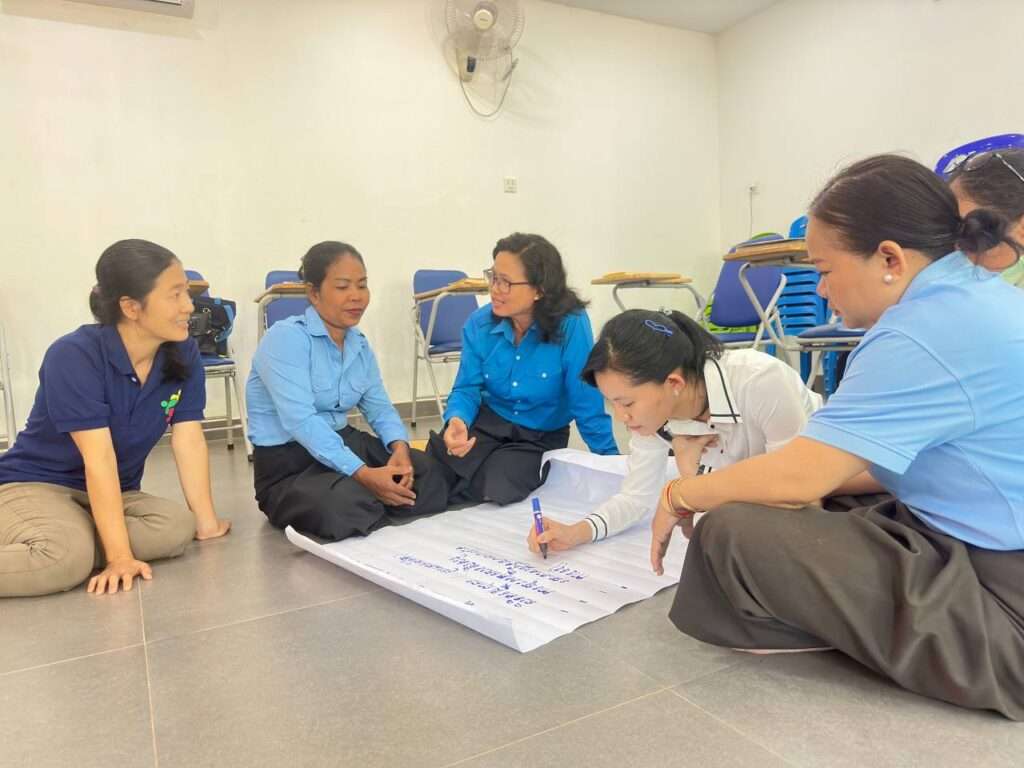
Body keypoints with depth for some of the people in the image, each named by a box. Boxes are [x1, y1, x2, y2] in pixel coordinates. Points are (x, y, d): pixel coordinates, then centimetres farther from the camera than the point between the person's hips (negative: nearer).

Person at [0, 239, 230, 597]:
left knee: (178, 527, -25)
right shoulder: (73, 357, -23)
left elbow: (189, 440, -10)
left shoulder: (183, 354, -8)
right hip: (32, 485, -5)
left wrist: (207, 523, -14)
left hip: (115, 494, 6)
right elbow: (99, 459, -28)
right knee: (68, 558, -36)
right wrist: (120, 557, -29)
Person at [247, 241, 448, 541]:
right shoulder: (286, 338, -17)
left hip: (345, 443, 7)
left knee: (430, 476, -9)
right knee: (349, 506, -36)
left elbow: (379, 407, 9)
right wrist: (362, 473, -35)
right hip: (287, 462, -7)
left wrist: (399, 447, -15)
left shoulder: (359, 344, 8)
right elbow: (300, 421, -28)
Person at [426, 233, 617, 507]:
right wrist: (457, 420, -31)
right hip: (486, 422, 3)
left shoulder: (572, 325, -23)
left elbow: (587, 404, -17)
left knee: (491, 492, -27)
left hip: (539, 438, -2)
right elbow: (468, 388, -7)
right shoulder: (479, 323, -9)